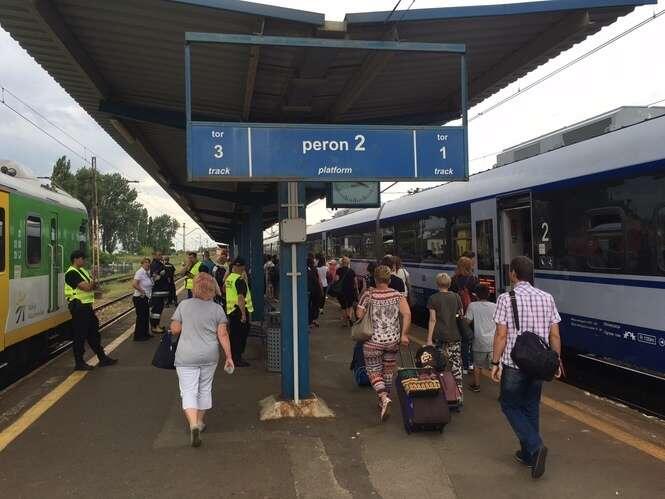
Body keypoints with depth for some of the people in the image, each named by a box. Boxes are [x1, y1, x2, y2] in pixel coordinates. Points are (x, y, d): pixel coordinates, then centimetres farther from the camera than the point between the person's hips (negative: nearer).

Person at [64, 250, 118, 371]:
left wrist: (91, 285, -10)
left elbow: (92, 285, 14)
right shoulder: (71, 273, -15)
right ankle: (79, 363, 8)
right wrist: (92, 283, -2)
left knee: (94, 333, 15)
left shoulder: (82, 271, 15)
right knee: (79, 335, -2)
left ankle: (102, 358, 23)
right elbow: (86, 287, -24)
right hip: (78, 307, -10)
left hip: (86, 306, 10)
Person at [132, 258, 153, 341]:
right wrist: (142, 291, -20)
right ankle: (138, 336, 9)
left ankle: (145, 333, 29)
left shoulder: (148, 273, 8)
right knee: (141, 317, -1)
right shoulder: (140, 272, -18)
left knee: (146, 316, 16)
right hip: (139, 298, -9)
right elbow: (134, 284, -29)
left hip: (146, 298, 9)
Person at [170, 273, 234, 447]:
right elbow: (223, 335, -5)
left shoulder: (184, 305, -5)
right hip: (209, 357, 2)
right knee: (205, 389, 19)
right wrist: (228, 356, 0)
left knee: (188, 392, 1)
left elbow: (175, 329, -2)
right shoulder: (217, 309, -4)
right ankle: (200, 422, 32)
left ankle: (193, 424, -18)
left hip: (187, 357, -2)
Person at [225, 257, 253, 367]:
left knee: (234, 334, 16)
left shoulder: (229, 278, 8)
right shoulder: (240, 280, -18)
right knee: (241, 335, -1)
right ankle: (238, 359, 3)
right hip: (240, 310, -8)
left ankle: (233, 357, 25)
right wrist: (244, 314, -25)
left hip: (230, 309, 8)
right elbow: (241, 297, -24)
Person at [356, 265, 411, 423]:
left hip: (373, 341, -3)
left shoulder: (368, 295, -8)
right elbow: (407, 314, -13)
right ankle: (383, 403, 27)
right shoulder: (397, 295, -3)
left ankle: (384, 398, -18)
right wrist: (404, 334, -8)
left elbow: (359, 315, -10)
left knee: (374, 372, 6)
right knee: (388, 371, 18)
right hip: (393, 340, 3)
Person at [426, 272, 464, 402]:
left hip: (440, 337, -3)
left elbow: (432, 320, -6)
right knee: (456, 365, 4)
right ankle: (459, 394, 3)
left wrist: (429, 339, -3)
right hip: (455, 336, 3)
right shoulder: (456, 297, 6)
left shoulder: (433, 298, -4)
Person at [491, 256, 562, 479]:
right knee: (531, 407, 19)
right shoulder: (547, 298, 1)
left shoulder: (506, 299, -12)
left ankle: (535, 447, -5)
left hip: (513, 364, -5)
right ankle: (528, 455, 27)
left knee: (510, 405, 12)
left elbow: (501, 335, -14)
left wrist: (495, 363, -6)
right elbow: (554, 335, 3)